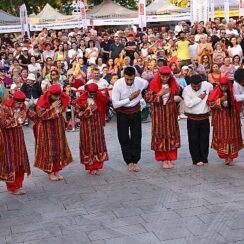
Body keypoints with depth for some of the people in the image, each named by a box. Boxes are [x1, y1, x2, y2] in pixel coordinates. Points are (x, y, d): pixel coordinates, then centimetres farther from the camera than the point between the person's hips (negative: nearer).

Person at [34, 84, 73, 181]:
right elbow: (41, 115, -24)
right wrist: (52, 107, -28)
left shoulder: (61, 99, -3)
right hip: (47, 129, -5)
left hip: (58, 128, 5)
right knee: (49, 149, 0)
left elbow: (64, 109, 16)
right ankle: (50, 172, 11)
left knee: (59, 148, 9)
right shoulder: (42, 102, -18)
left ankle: (57, 171, 20)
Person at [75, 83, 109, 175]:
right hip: (87, 127, -3)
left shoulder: (100, 98, 1)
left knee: (98, 144, 7)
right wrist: (89, 110, -17)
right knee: (88, 145, 2)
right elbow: (77, 114, -10)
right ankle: (91, 167, 11)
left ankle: (97, 165, 18)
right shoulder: (81, 100, -9)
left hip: (97, 126, 4)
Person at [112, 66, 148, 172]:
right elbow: (115, 104, -22)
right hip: (122, 113, -1)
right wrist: (130, 98, -24)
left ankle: (135, 161, 15)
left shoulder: (140, 82, -17)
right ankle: (129, 162, 18)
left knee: (136, 137, 4)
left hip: (135, 111, 2)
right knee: (124, 138, 4)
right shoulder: (118, 85, -23)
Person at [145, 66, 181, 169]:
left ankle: (170, 159, 13)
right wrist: (160, 94, -21)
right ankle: (163, 159, 9)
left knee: (171, 134, 4)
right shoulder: (154, 84, -11)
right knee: (160, 134, -1)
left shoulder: (173, 83, -1)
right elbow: (148, 98, -14)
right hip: (158, 112, -3)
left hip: (170, 111, 3)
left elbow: (178, 92, 19)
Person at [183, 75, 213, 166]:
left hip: (205, 117, 2)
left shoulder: (207, 85, -4)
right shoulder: (186, 90, -12)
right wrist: (199, 98, -15)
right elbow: (188, 104, -23)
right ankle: (197, 160, 9)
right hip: (192, 119, -2)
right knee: (194, 139, 0)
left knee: (204, 139, 7)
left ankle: (204, 159, 17)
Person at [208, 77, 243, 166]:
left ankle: (231, 157, 9)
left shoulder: (233, 92, -4)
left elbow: (238, 104, 6)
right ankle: (226, 157, 12)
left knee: (232, 137, 3)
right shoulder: (216, 92, -7)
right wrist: (220, 100, -21)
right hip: (220, 118, -1)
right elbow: (210, 103, -12)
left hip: (231, 116, 1)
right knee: (222, 137, 0)